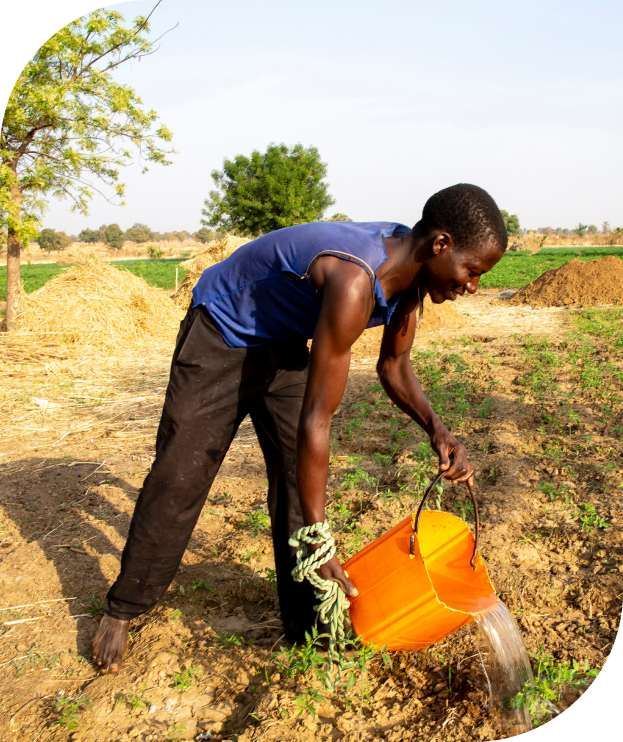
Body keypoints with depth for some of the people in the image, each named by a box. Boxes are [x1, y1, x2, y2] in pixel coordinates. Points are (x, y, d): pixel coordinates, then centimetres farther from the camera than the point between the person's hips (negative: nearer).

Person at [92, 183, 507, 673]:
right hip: (222, 335, -7)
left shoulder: (412, 270, -13)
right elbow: (316, 422, -38)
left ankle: (305, 621, 16)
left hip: (283, 344, 8)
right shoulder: (354, 282, -40)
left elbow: (394, 366, 2)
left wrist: (436, 429, -17)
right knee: (179, 479, 0)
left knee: (299, 476, 3)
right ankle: (122, 609, 21)